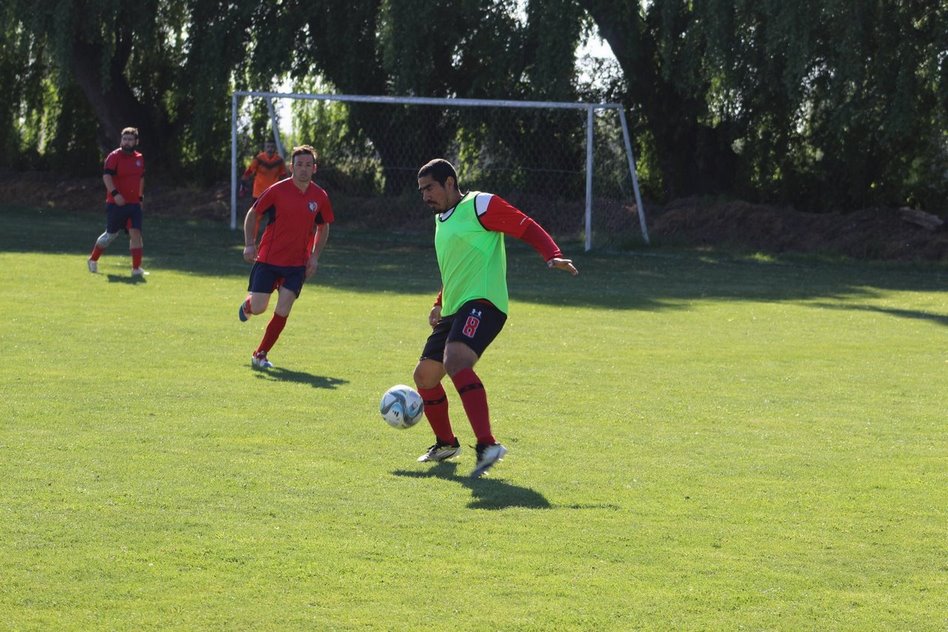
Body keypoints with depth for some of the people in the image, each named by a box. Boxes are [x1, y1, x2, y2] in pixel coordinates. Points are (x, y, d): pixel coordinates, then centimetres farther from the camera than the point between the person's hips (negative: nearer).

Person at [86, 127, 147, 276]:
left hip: (134, 204, 4)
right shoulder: (114, 156, -8)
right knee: (111, 235, 6)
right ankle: (93, 260, 27)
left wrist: (140, 197, 21)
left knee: (136, 233, -8)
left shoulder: (139, 158, 11)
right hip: (116, 204, -4)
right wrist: (115, 193, -29)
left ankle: (136, 269, -8)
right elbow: (106, 176, -19)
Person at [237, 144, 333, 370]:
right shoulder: (278, 191, -9)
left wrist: (314, 256, 4)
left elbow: (323, 227, 15)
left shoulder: (319, 197, -1)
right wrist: (250, 244, -8)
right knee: (258, 308, -5)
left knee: (282, 312, -7)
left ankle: (260, 355, 7)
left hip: (297, 264, 2)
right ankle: (247, 304, 34)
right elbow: (253, 214, 2)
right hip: (268, 259, -2)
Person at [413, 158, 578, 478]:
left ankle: (487, 445, -43)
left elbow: (527, 228, -10)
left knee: (455, 362, -32)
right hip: (454, 310, 10)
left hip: (482, 304, -10)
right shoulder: (441, 219, 23)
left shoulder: (479, 205, -5)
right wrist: (439, 305, 28)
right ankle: (446, 443, 35)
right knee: (424, 375, 13)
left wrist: (553, 257, -25)